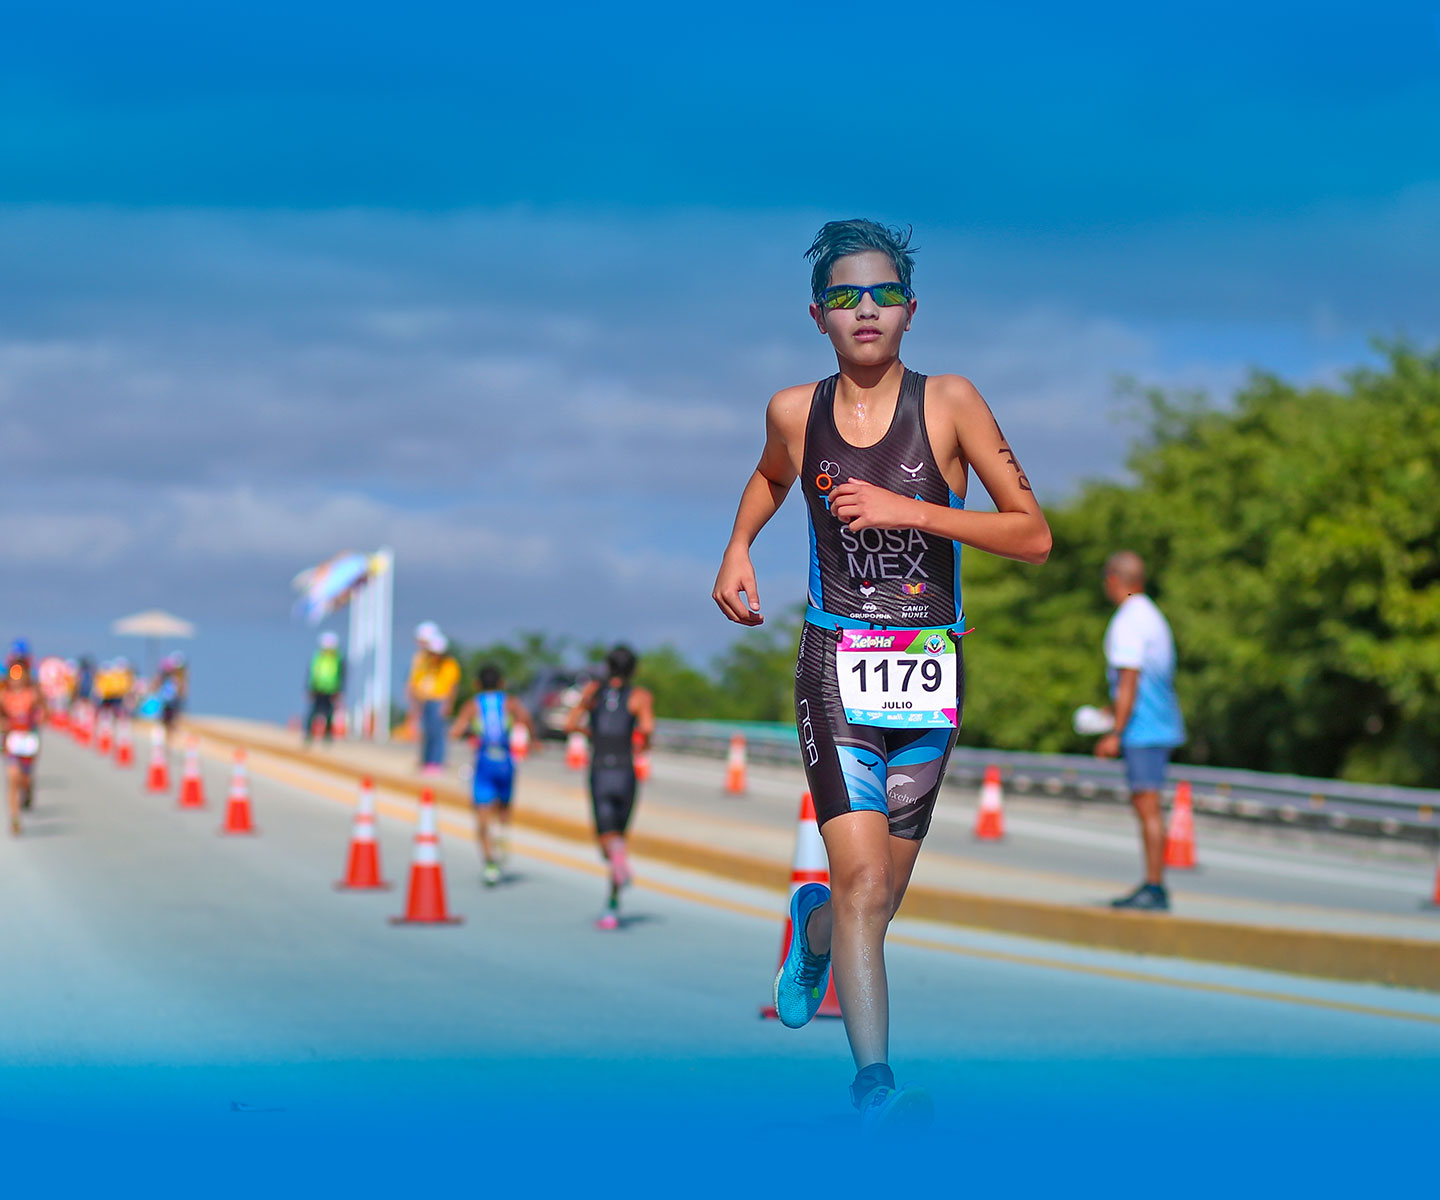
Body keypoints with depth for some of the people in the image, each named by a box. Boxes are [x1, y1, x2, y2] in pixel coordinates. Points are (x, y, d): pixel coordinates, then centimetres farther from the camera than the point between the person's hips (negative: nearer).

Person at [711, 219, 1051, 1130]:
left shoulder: (950, 403, -4)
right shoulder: (795, 411, 3)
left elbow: (1034, 536, -6)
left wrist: (912, 509, -15)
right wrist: (738, 548, 11)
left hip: (929, 674, 1)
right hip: (837, 662, 0)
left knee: (882, 891, 10)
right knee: (864, 876, -18)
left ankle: (814, 926, 46)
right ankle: (874, 1076, -17)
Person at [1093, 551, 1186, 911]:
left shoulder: (1128, 622, -13)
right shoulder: (1153, 617, 17)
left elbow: (1129, 682, -18)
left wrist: (1116, 733, -17)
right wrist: (1116, 713, 32)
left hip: (1142, 730, -10)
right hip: (1161, 727, 10)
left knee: (1148, 807, -8)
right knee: (1145, 805, 12)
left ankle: (1155, 889, -8)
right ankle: (1151, 886, 15)